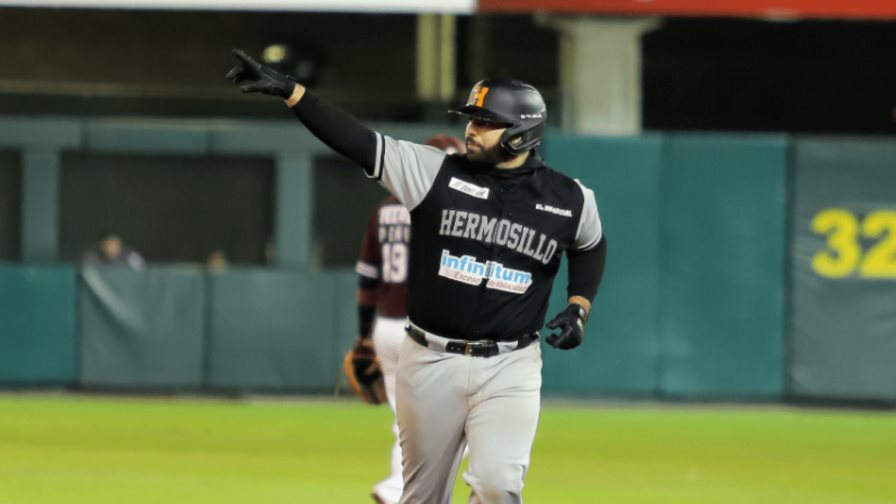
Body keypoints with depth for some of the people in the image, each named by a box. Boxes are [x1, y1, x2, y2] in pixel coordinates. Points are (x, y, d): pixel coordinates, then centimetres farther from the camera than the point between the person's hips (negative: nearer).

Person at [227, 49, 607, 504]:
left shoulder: (570, 200, 0)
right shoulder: (435, 173, -3)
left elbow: (591, 246, 20)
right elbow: (358, 141, -10)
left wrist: (579, 308, 4)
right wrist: (287, 90, -19)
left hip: (509, 368, -1)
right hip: (431, 362, 1)